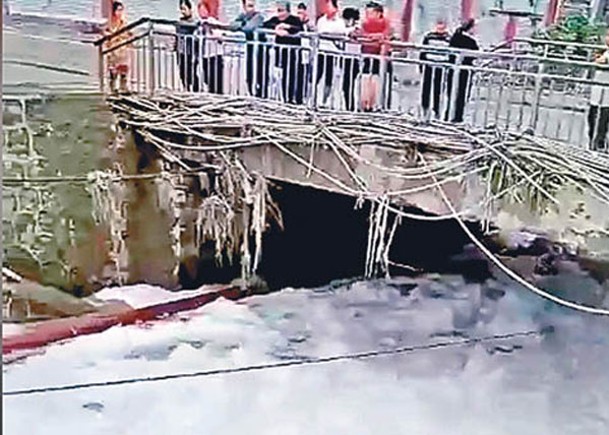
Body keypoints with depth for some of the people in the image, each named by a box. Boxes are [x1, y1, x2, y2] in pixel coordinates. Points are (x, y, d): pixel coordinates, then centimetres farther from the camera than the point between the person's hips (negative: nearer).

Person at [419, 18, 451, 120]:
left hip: (441, 67, 0)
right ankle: (425, 106, 18)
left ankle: (436, 109, 12)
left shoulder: (449, 38, 0)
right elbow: (423, 51, 6)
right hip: (428, 64, 1)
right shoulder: (428, 36, 1)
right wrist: (421, 64, 5)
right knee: (426, 86, 4)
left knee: (438, 88, 3)